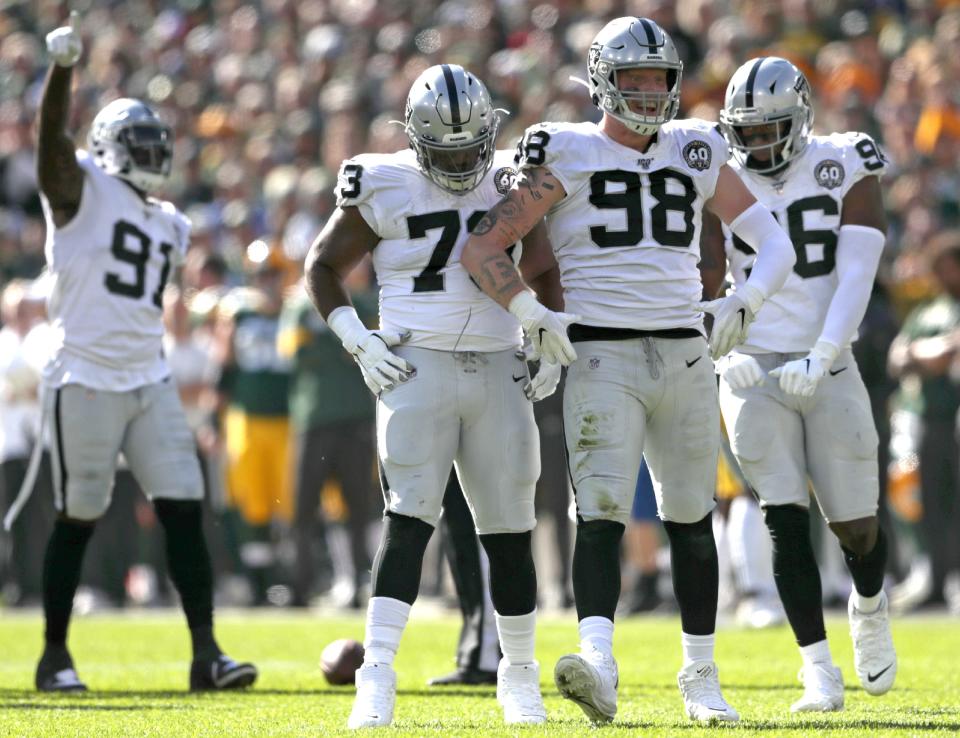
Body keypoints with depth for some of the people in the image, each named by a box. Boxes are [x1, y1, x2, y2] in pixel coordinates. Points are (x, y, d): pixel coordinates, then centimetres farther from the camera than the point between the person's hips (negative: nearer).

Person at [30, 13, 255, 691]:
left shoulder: (167, 225, 15)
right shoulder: (81, 188, -4)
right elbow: (53, 138, -24)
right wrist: (63, 68, -38)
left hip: (150, 382, 6)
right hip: (85, 381, -6)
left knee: (184, 512, -2)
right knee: (77, 521, 2)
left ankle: (206, 652, -1)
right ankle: (55, 655, 14)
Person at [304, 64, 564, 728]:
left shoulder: (511, 185, 9)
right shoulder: (385, 189, -2)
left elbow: (545, 274, 22)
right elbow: (323, 266, 6)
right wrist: (357, 339, -6)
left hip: (498, 373, 4)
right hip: (418, 369, -4)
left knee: (510, 534, 6)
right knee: (410, 520, -16)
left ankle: (520, 678, 19)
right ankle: (377, 679, -21)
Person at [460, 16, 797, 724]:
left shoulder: (696, 155, 11)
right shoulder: (568, 155, 0)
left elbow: (776, 244, 14)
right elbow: (483, 247, -3)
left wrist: (745, 300, -4)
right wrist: (535, 316, -14)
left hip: (685, 355, 4)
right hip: (602, 355, -4)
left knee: (691, 520, 8)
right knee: (601, 513, -18)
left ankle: (701, 676, 19)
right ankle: (598, 666, -32)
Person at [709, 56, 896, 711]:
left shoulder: (846, 174, -2)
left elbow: (855, 279, -11)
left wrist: (820, 359, -23)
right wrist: (725, 353, -20)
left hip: (826, 370, 0)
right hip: (754, 373, 0)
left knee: (856, 528, 5)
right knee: (786, 522, -12)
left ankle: (870, 607, 39)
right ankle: (819, 671, -8)